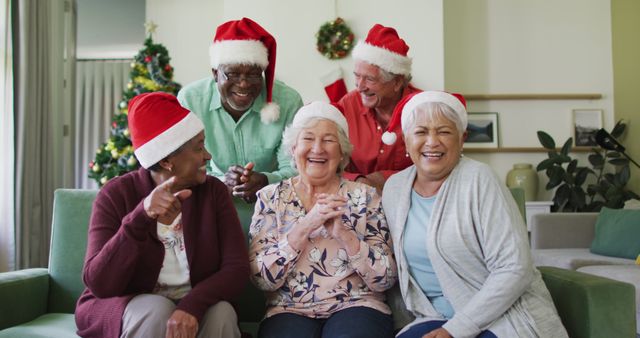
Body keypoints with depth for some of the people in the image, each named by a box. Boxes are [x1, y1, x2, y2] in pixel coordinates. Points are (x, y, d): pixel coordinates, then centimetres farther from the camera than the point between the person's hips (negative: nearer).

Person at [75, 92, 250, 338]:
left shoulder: (213, 191, -5)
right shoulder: (116, 194, -11)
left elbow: (237, 268, -13)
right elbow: (98, 283, -21)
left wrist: (192, 306, -31)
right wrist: (140, 217, -36)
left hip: (192, 310, 2)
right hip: (125, 308, -1)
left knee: (221, 313, -28)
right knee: (155, 311, -32)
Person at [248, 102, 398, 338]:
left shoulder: (364, 196, 3)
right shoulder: (270, 198, 3)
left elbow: (385, 279, -3)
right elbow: (262, 278, -6)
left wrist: (344, 233, -17)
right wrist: (305, 227, -17)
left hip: (356, 307, 1)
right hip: (289, 310, 0)